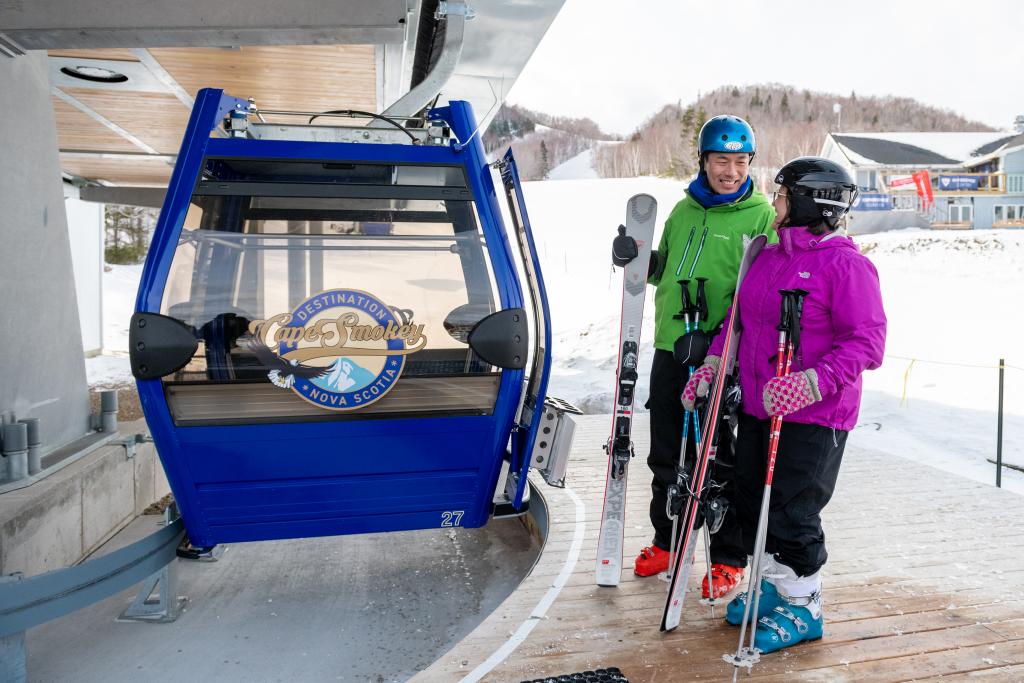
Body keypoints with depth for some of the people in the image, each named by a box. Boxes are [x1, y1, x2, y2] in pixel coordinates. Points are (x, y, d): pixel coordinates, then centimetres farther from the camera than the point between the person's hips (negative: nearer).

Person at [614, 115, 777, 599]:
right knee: (666, 457, 15)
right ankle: (667, 541, 34)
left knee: (722, 462, 5)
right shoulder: (684, 211, 13)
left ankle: (729, 558, 22)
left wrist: (720, 336, -24)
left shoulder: (761, 215, -4)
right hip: (671, 351, 6)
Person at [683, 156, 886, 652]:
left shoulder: (846, 265, -14)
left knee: (792, 513, 1)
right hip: (756, 407, 8)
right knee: (752, 503, 15)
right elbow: (739, 318, 19)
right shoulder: (767, 257, 10)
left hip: (815, 417, -8)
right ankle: (773, 586, 36)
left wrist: (810, 383, -31)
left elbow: (865, 342, -19)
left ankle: (803, 607, 23)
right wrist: (713, 364, 8)